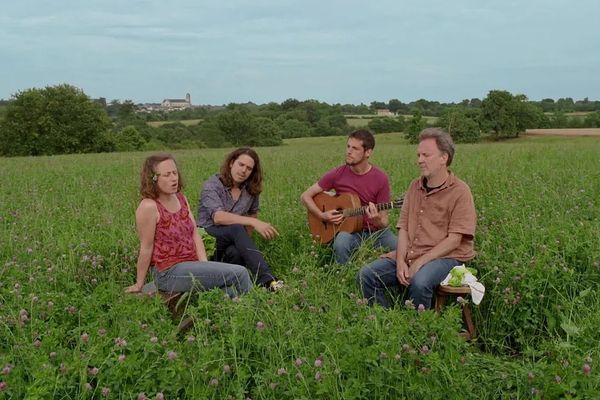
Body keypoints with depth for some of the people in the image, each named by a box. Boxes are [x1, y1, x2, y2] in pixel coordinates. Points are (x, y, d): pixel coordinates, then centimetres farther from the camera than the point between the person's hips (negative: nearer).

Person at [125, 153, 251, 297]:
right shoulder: (149, 206, -15)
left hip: (191, 264, 7)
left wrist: (205, 265, -6)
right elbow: (146, 248, -11)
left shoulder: (181, 199, 9)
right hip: (170, 273, -7)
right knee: (240, 273, -12)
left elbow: (195, 234, 6)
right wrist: (139, 285, -3)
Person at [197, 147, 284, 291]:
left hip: (231, 242, 5)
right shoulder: (212, 185, -11)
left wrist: (245, 241, 3)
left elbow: (252, 214, 21)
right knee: (236, 229, -36)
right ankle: (267, 279, -48)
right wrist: (254, 222, -37)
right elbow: (218, 217, -27)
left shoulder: (251, 190, 6)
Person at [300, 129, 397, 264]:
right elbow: (305, 196, 4)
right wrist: (322, 216, -10)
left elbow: (384, 222, -4)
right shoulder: (337, 174, -5)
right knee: (341, 244, -35)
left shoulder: (381, 178, -7)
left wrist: (377, 220, -28)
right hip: (348, 229, 0)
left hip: (375, 230, 0)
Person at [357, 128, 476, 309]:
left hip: (445, 257, -6)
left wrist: (420, 262, -19)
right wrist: (400, 261, -8)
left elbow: (454, 239, -13)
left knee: (419, 282, -36)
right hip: (409, 255, 6)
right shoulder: (415, 187, 14)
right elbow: (403, 228, 9)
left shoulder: (460, 192, -5)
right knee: (366, 275, -12)